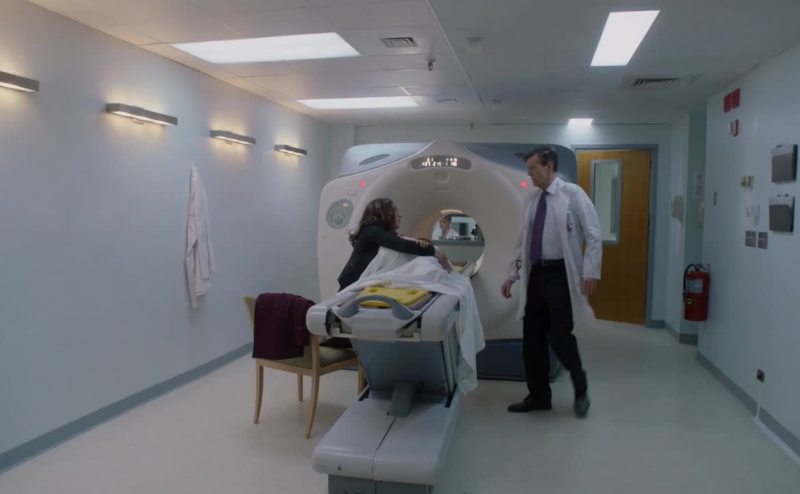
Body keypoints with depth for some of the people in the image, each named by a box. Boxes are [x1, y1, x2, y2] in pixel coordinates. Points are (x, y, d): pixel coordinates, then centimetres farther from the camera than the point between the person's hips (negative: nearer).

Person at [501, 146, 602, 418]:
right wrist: (513, 274, 12)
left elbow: (594, 236, -8)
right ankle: (538, 396, 23)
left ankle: (580, 389, 20)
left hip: (562, 274, -6)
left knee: (559, 335, -8)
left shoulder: (573, 194, -5)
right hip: (536, 274, 6)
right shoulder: (532, 199, 12)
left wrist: (590, 272, -15)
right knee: (532, 339, 7)